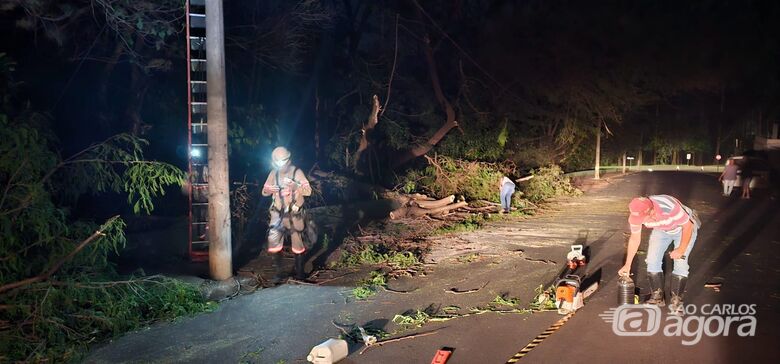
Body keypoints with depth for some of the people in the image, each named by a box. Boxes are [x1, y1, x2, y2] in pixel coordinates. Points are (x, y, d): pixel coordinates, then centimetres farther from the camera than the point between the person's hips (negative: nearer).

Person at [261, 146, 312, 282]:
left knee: (297, 243, 7)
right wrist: (269, 190, -18)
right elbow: (264, 192, 7)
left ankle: (299, 271, 25)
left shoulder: (296, 172, -10)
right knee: (273, 241, -8)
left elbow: (308, 191, -19)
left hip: (294, 214, -3)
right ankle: (278, 271, 8)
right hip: (278, 214, 3)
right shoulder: (273, 173, 1)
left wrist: (295, 186, -37)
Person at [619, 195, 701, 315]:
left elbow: (688, 226, -26)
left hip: (684, 228, -4)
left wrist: (681, 249, -26)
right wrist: (627, 265, -6)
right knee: (652, 261, -5)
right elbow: (635, 238, -9)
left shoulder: (670, 207, -44)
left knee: (680, 263, -15)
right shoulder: (636, 215, -26)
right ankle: (657, 297, 11)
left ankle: (676, 301, -2)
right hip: (661, 230, 4)